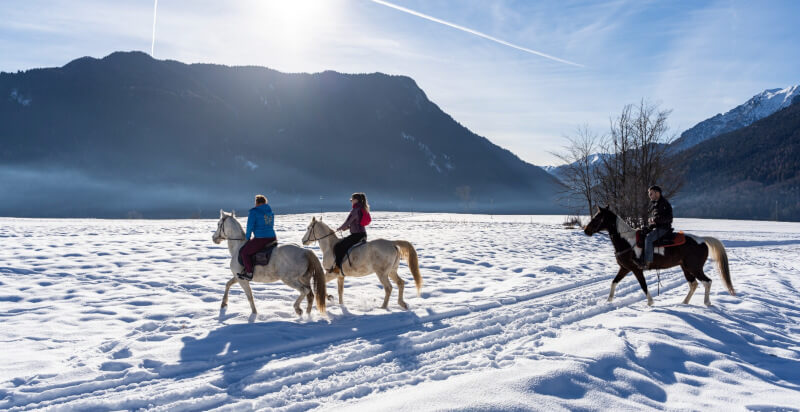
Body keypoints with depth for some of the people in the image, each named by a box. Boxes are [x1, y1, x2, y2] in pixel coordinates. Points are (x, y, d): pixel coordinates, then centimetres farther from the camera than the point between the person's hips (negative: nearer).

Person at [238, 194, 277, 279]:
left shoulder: (254, 212, -6)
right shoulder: (271, 212, 16)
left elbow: (250, 226, -8)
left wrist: (247, 237, 8)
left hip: (260, 239, -7)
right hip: (273, 238, 7)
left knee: (244, 252, 6)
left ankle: (249, 273, 2)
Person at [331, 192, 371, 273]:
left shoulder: (355, 210, -16)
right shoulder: (363, 209, 12)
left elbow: (348, 222, -13)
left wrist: (340, 228, 6)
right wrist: (348, 227, 14)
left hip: (356, 235, -10)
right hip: (363, 234, 10)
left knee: (337, 247, -10)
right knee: (343, 244, 32)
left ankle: (338, 267, -10)